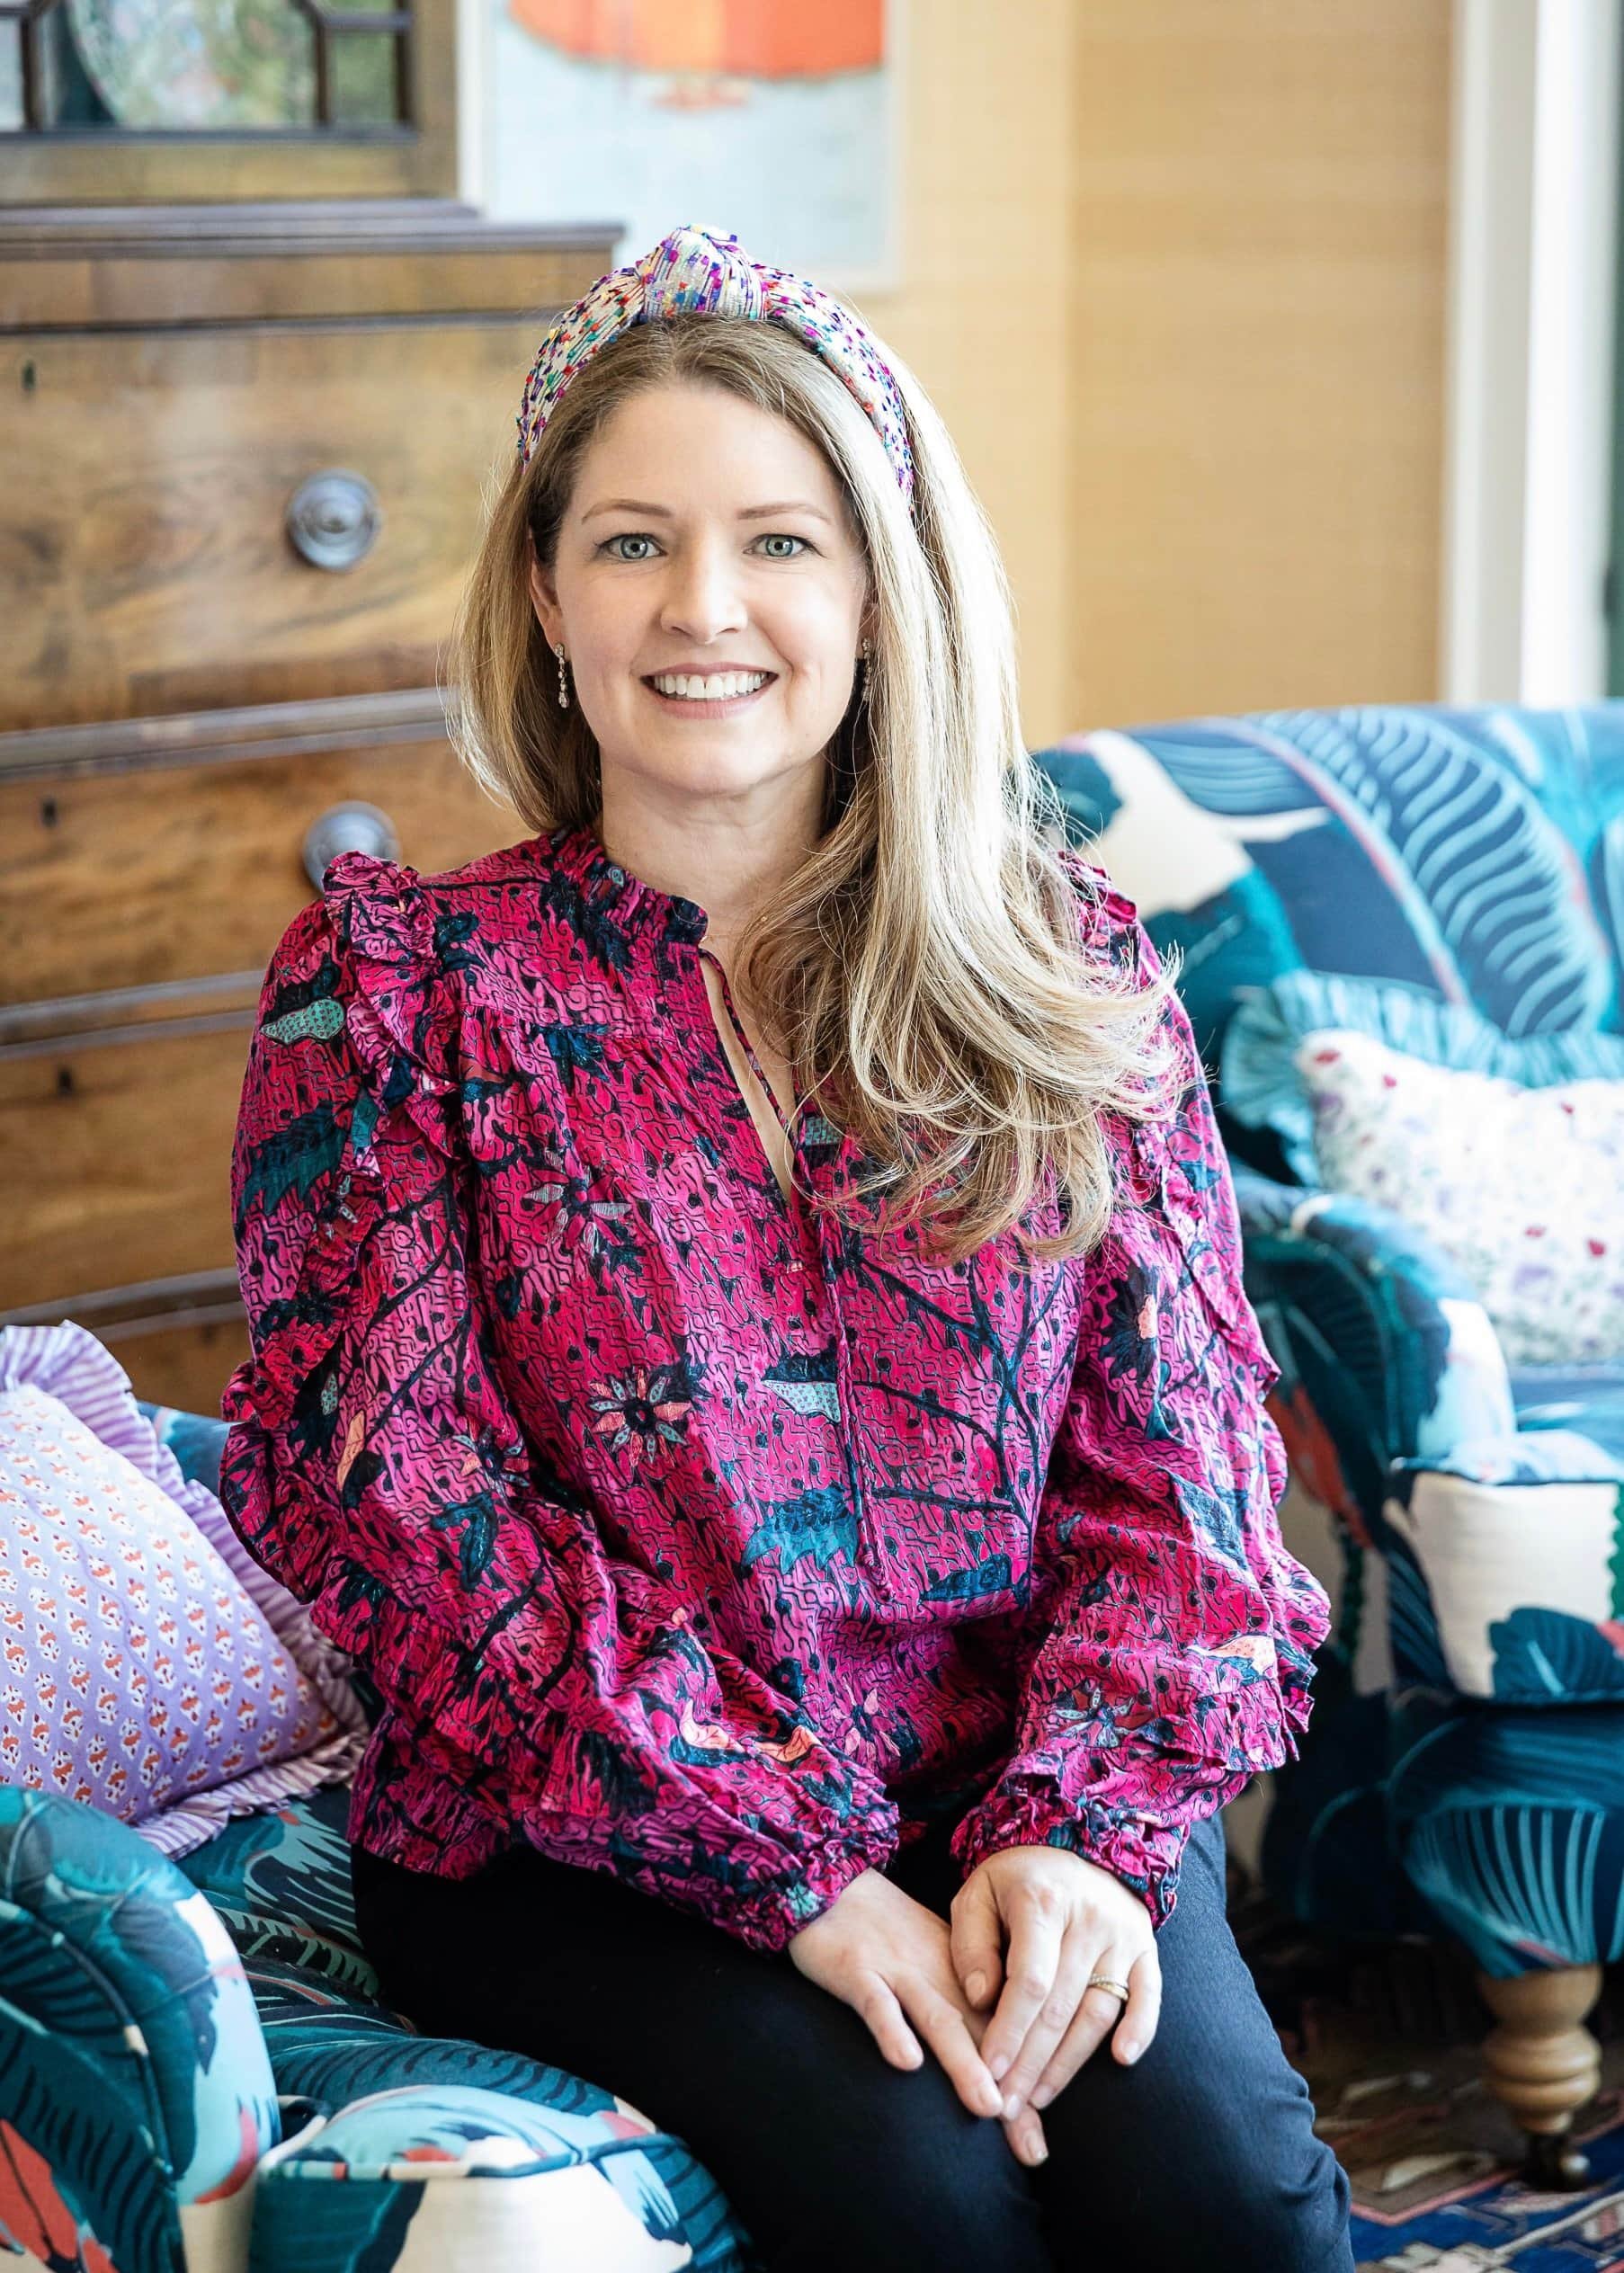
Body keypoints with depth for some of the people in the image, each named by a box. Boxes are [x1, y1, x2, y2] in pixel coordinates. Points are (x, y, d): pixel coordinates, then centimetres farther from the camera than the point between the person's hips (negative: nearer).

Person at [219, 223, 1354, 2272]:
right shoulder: (390, 985, 1)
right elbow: (398, 1492, -7)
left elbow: (1178, 1449, 4)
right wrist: (797, 1871, -16)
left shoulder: (1069, 972, 8)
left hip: (1027, 1806, 2)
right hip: (566, 1846, -2)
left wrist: (1079, 1827, -14)